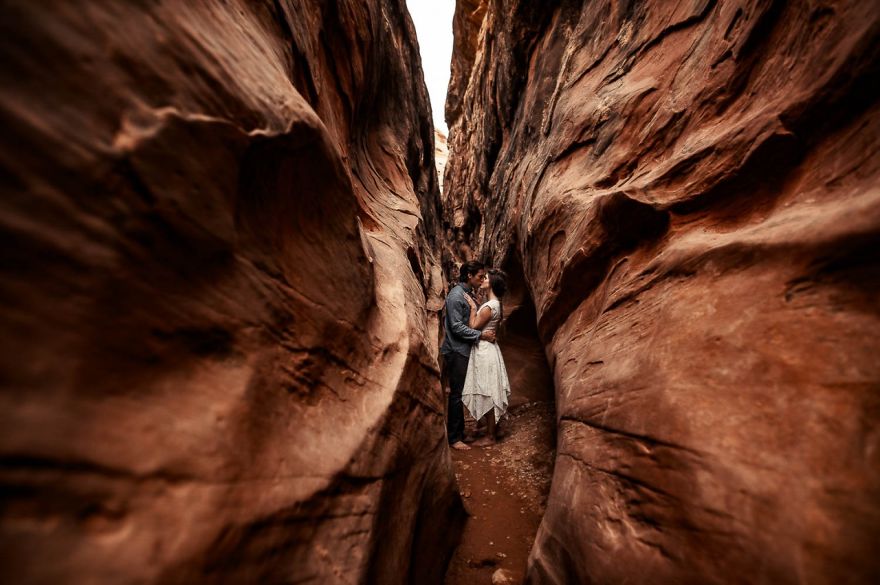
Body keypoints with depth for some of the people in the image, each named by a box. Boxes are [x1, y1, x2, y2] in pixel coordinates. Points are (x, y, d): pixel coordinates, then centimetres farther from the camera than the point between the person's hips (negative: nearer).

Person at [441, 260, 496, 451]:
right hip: (456, 351, -9)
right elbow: (456, 327, -21)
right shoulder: (456, 295, -16)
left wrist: (486, 332, 3)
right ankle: (454, 438, 13)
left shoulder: (468, 293, 12)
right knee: (457, 394, 0)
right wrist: (481, 335, -18)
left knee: (460, 393, 15)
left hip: (464, 350, 9)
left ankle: (459, 432, 28)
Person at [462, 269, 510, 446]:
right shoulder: (496, 304, 9)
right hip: (487, 350, 10)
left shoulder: (489, 307, -21)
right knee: (488, 394, 18)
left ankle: (490, 436, 17)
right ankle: (491, 432, 31)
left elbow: (473, 327, -17)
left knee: (487, 394, 2)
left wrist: (473, 307, -11)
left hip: (484, 352, -10)